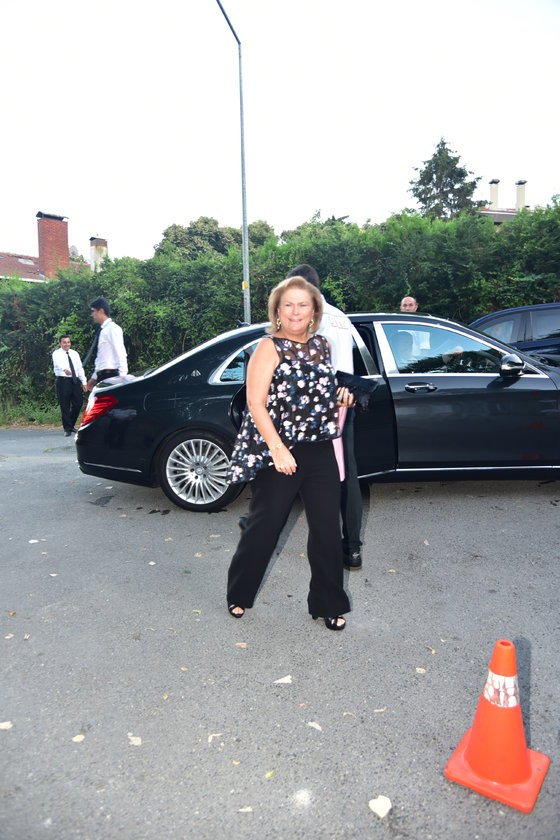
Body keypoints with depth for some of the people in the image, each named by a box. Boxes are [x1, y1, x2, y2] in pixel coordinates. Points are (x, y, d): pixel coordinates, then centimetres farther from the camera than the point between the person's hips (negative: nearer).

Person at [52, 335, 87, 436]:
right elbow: (58, 363, -23)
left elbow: (80, 368, 16)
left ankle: (71, 424, 22)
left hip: (75, 380, 5)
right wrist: (65, 369, -46)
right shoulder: (57, 354, -1)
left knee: (78, 403, 3)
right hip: (63, 381, -5)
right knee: (65, 406, -3)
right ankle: (67, 428, 5)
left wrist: (84, 382, 10)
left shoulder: (75, 354, 16)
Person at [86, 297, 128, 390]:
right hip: (102, 376, 9)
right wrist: (94, 376, 22)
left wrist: (122, 378, -20)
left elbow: (120, 354, -15)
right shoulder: (102, 330, 17)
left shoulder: (112, 328, -8)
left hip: (110, 376, -9)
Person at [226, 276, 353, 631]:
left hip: (321, 452, 5)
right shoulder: (269, 348, -6)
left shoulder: (323, 346, 11)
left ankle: (328, 604, 26)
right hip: (278, 453, -5)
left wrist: (341, 398, 9)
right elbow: (256, 404, -13)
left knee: (327, 529, 7)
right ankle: (239, 594, 29)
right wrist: (278, 449, -20)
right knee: (264, 526, 6)